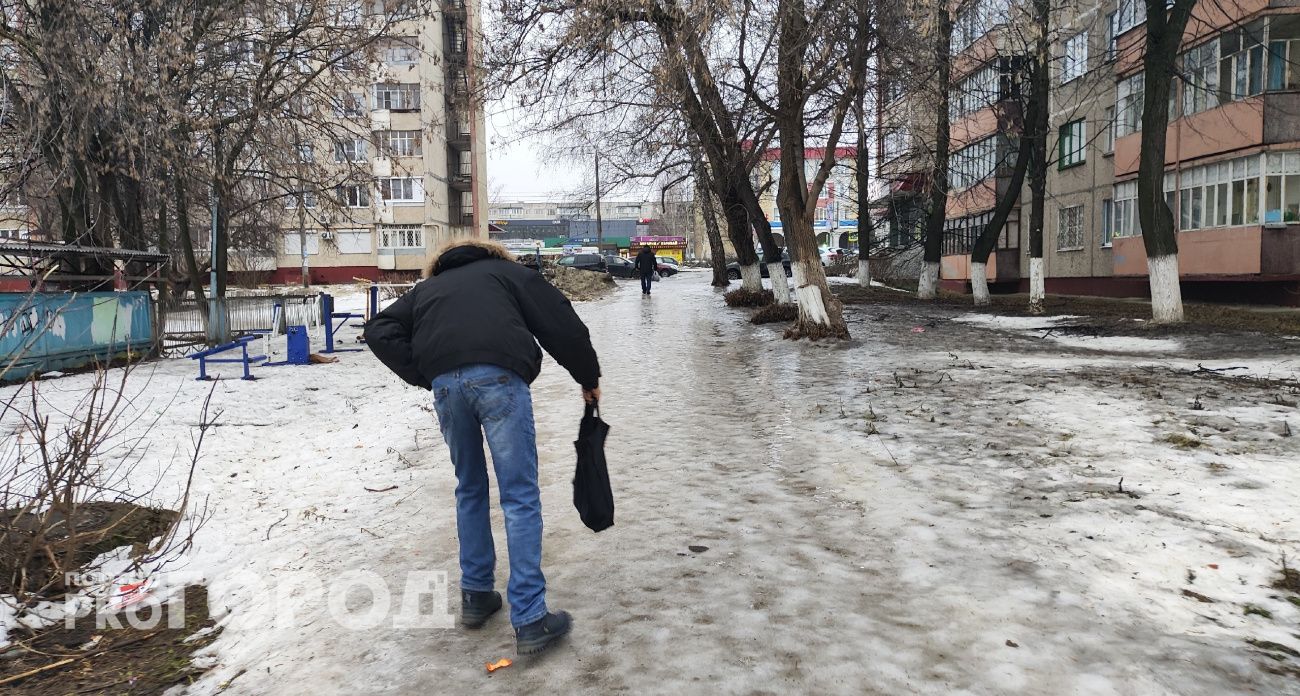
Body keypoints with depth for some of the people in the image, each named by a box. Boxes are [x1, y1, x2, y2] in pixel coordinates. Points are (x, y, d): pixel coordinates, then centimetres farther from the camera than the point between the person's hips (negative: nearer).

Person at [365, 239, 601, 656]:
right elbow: (562, 324, 13)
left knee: (469, 489, 22)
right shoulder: (507, 271, 25)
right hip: (498, 377, -3)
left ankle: (476, 597, 28)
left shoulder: (427, 288, 34)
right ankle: (530, 621, 0)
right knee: (520, 497, 0)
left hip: (445, 383, 4)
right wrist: (588, 377, 23)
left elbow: (380, 331, 19)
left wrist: (424, 376, 15)